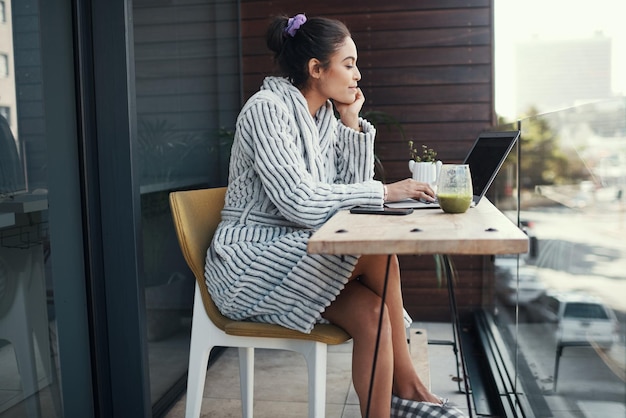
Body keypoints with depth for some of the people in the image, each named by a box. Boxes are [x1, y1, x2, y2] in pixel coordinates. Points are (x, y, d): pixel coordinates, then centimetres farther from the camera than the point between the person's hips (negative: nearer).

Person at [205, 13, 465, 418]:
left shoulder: (325, 115, 8)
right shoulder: (268, 109, -16)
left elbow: (353, 187, 7)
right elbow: (299, 202, -27)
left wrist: (352, 121, 0)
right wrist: (385, 192, -20)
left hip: (290, 256, 7)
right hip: (248, 265, -7)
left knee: (372, 312, -20)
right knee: (378, 247, -22)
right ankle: (406, 385, -4)